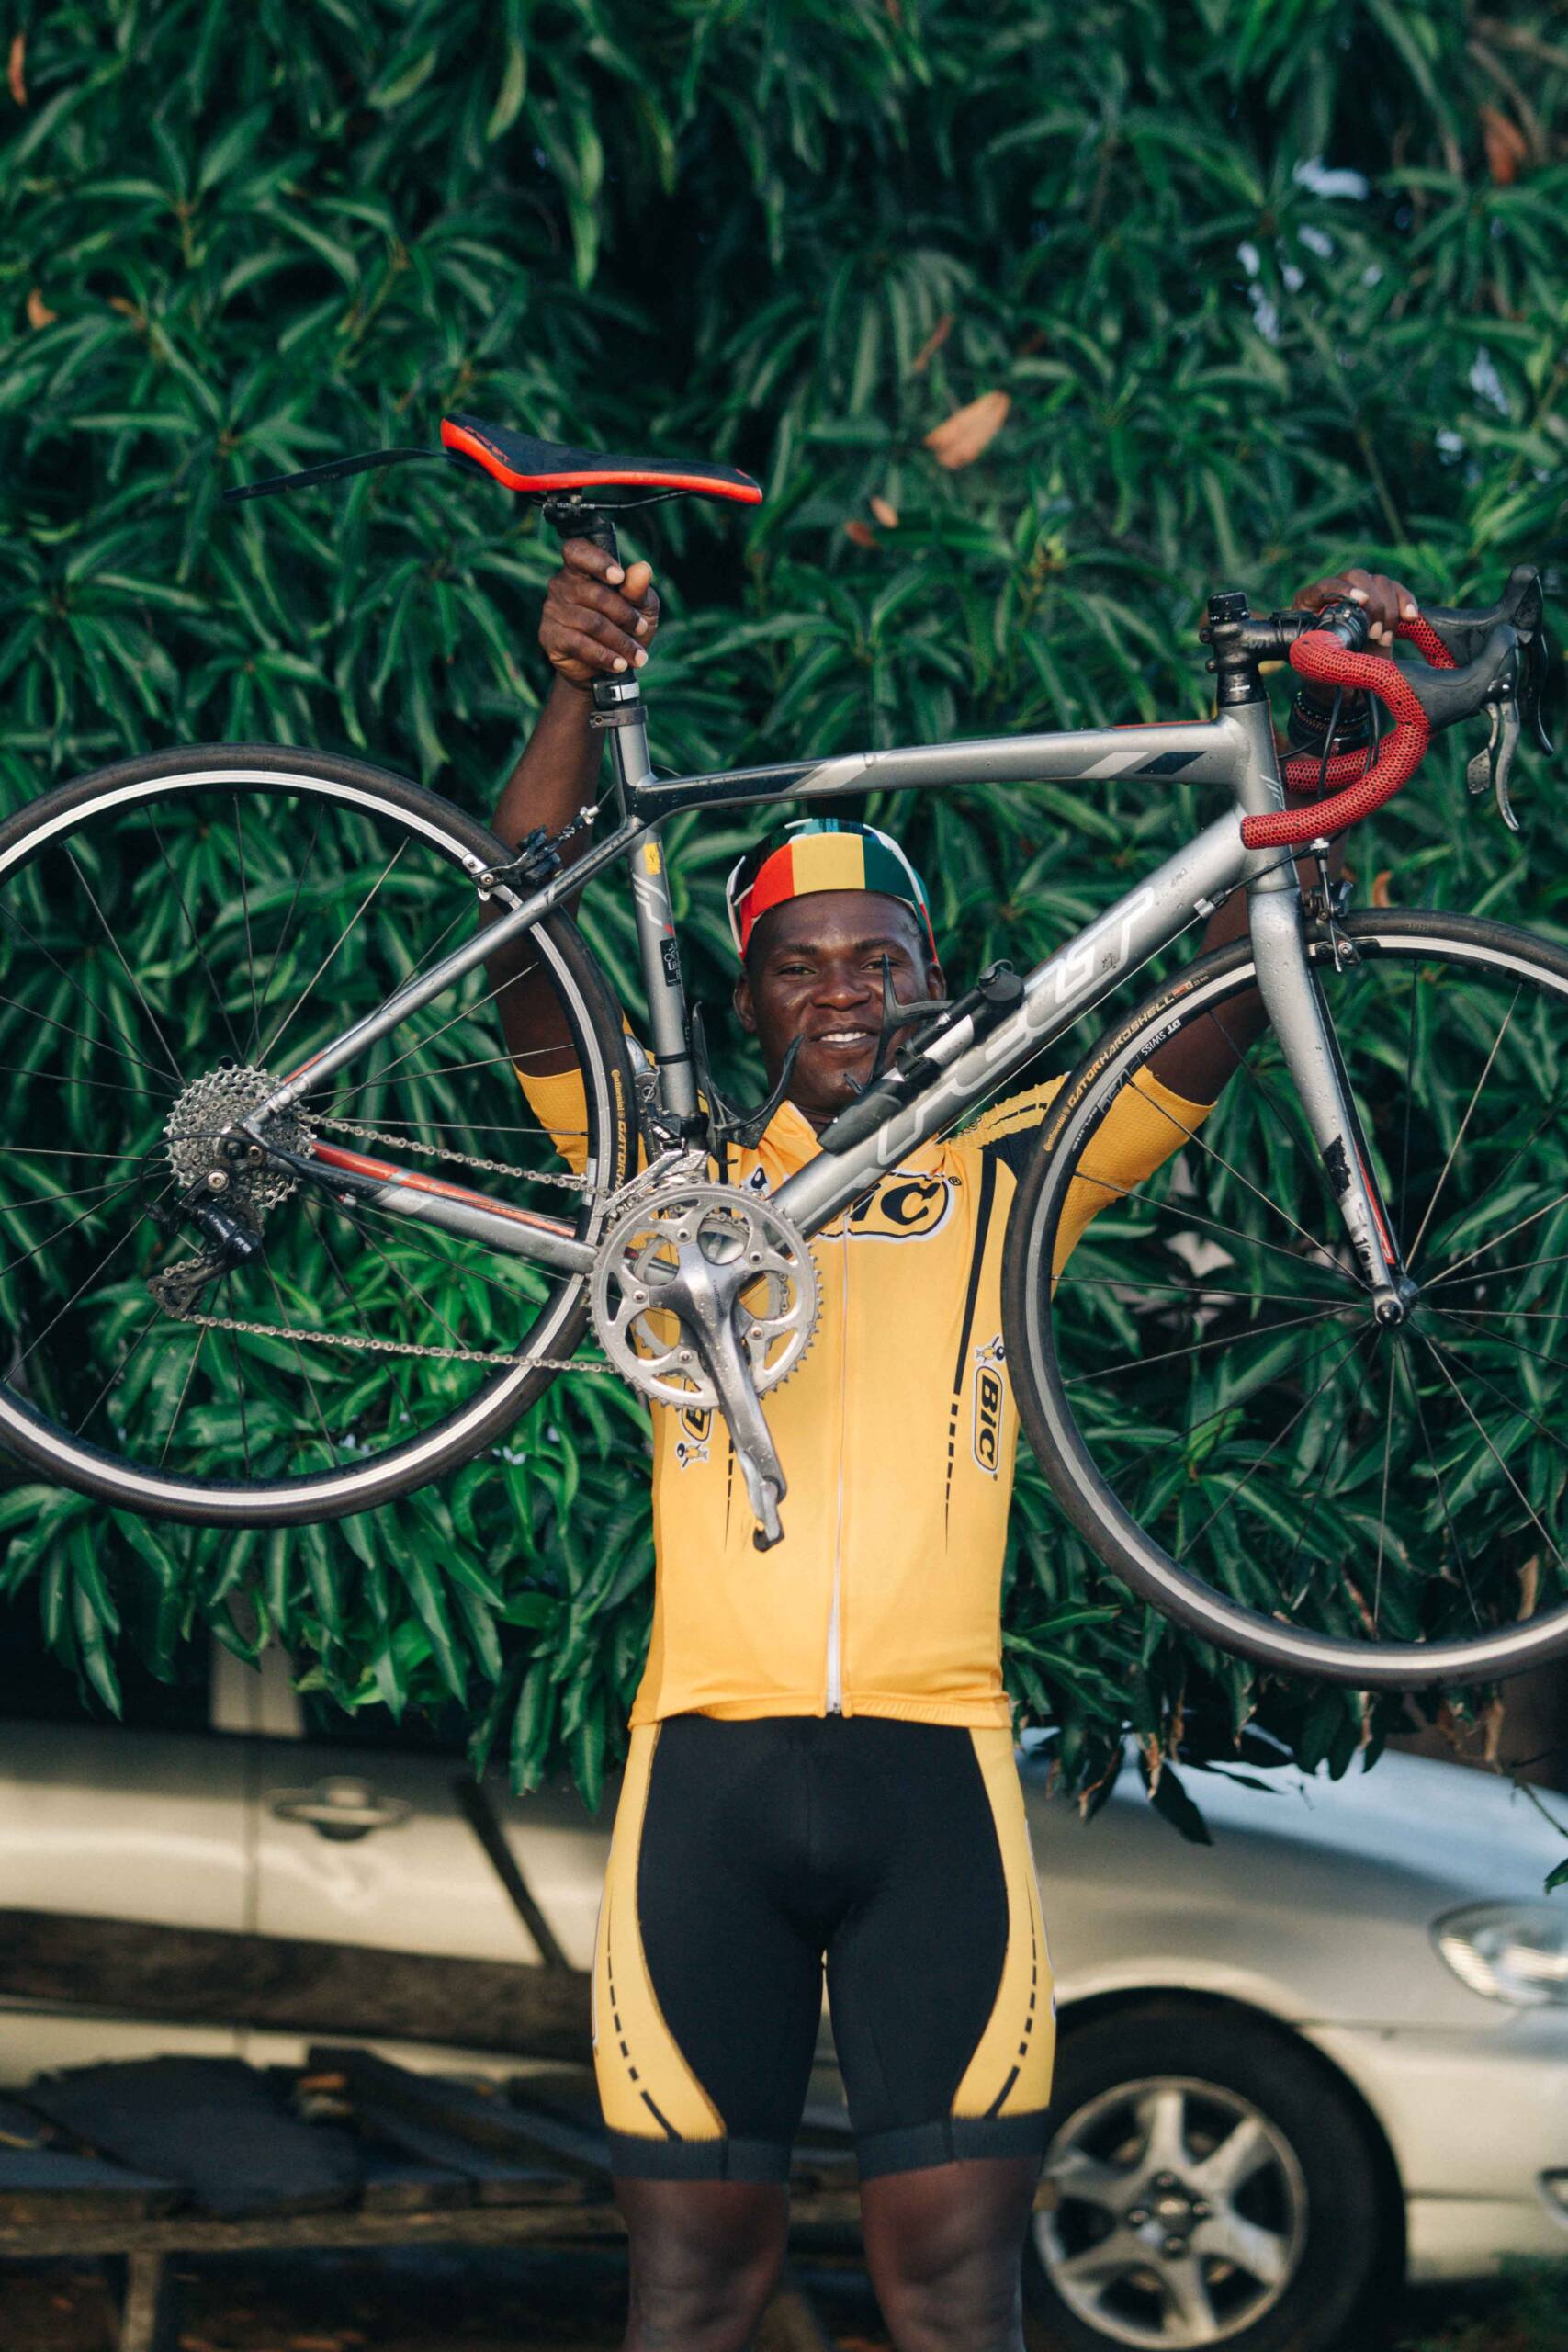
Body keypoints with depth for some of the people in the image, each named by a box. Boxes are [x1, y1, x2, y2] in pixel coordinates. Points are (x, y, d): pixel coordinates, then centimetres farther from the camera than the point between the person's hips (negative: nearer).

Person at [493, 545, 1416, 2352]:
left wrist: (1306, 726, -7)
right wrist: (575, 698, -16)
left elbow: (1227, 997, 5)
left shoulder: (1009, 1175, 12)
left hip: (933, 1766, 0)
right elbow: (530, 966, -1)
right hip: (711, 1767, 0)